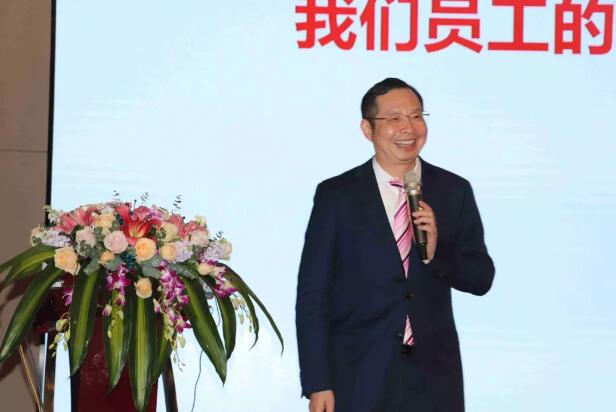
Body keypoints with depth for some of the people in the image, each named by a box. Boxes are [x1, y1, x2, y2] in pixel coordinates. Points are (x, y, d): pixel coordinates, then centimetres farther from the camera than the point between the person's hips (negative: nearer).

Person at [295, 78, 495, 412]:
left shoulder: (455, 191, 5)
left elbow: (482, 279, 6)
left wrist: (436, 252, -14)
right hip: (359, 379, -2)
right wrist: (317, 384, -8)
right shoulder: (336, 196, -2)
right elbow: (312, 296, -3)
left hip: (433, 376, 2)